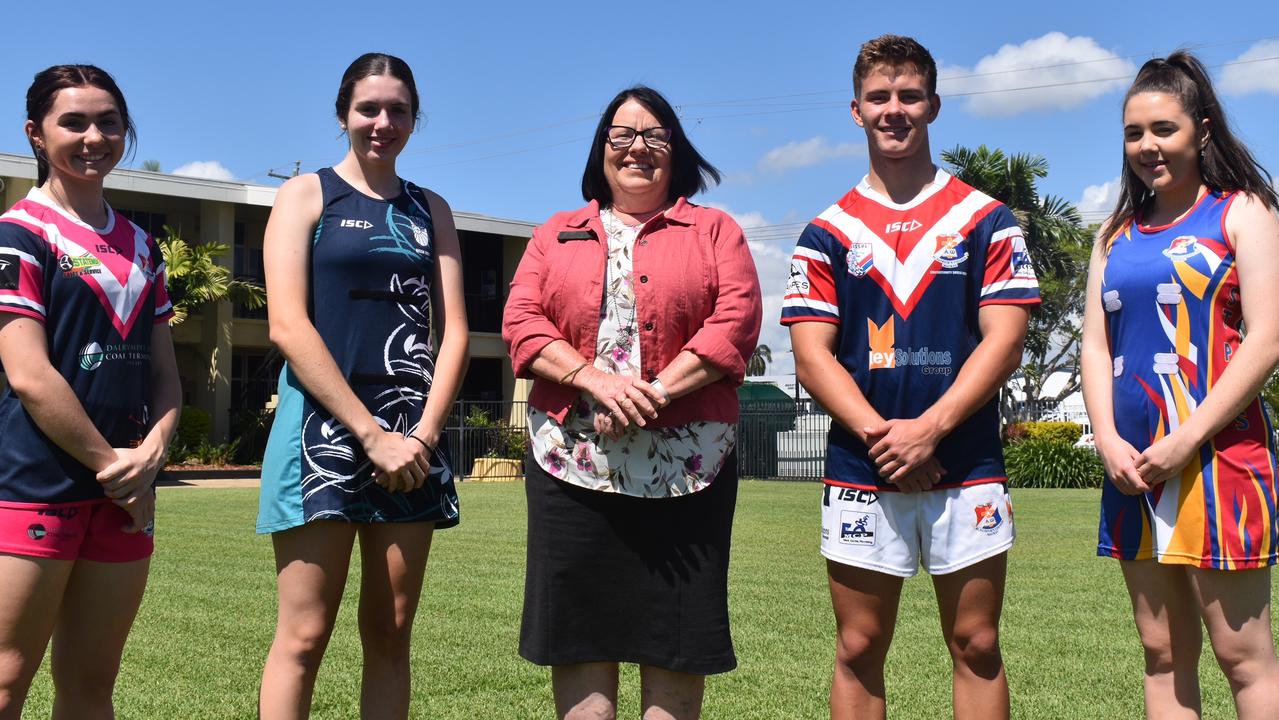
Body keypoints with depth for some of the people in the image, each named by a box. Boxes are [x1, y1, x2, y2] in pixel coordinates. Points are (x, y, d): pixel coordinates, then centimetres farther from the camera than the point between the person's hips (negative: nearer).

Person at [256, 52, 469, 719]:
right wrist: (372, 434, -13)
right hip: (325, 425, -4)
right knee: (304, 634, -5)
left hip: (413, 436, 4)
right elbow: (287, 325, -7)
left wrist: (424, 433, -7)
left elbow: (453, 330, 9)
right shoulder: (307, 195, 4)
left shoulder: (431, 210, 16)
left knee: (390, 633, 6)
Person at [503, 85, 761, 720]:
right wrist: (595, 379, -12)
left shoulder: (715, 231, 11)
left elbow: (735, 325, -3)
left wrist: (656, 393, -14)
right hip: (572, 459, 2)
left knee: (675, 636, 1)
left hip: (684, 464, -1)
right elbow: (521, 322, 4)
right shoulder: (557, 234, 17)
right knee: (578, 629, 4)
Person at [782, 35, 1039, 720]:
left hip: (966, 468, 0)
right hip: (858, 474, 1)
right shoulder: (827, 233, 7)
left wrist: (927, 429, -14)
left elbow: (1003, 339, -3)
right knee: (858, 652, 7)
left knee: (977, 649, 6)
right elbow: (812, 356, 0)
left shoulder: (986, 220, 5)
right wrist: (881, 434, -14)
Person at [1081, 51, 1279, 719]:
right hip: (1131, 463, 5)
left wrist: (1186, 440, -15)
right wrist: (1108, 439, -5)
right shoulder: (1116, 235, 16)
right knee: (1163, 654, 10)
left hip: (1217, 456, -5)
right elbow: (1095, 345, 12)